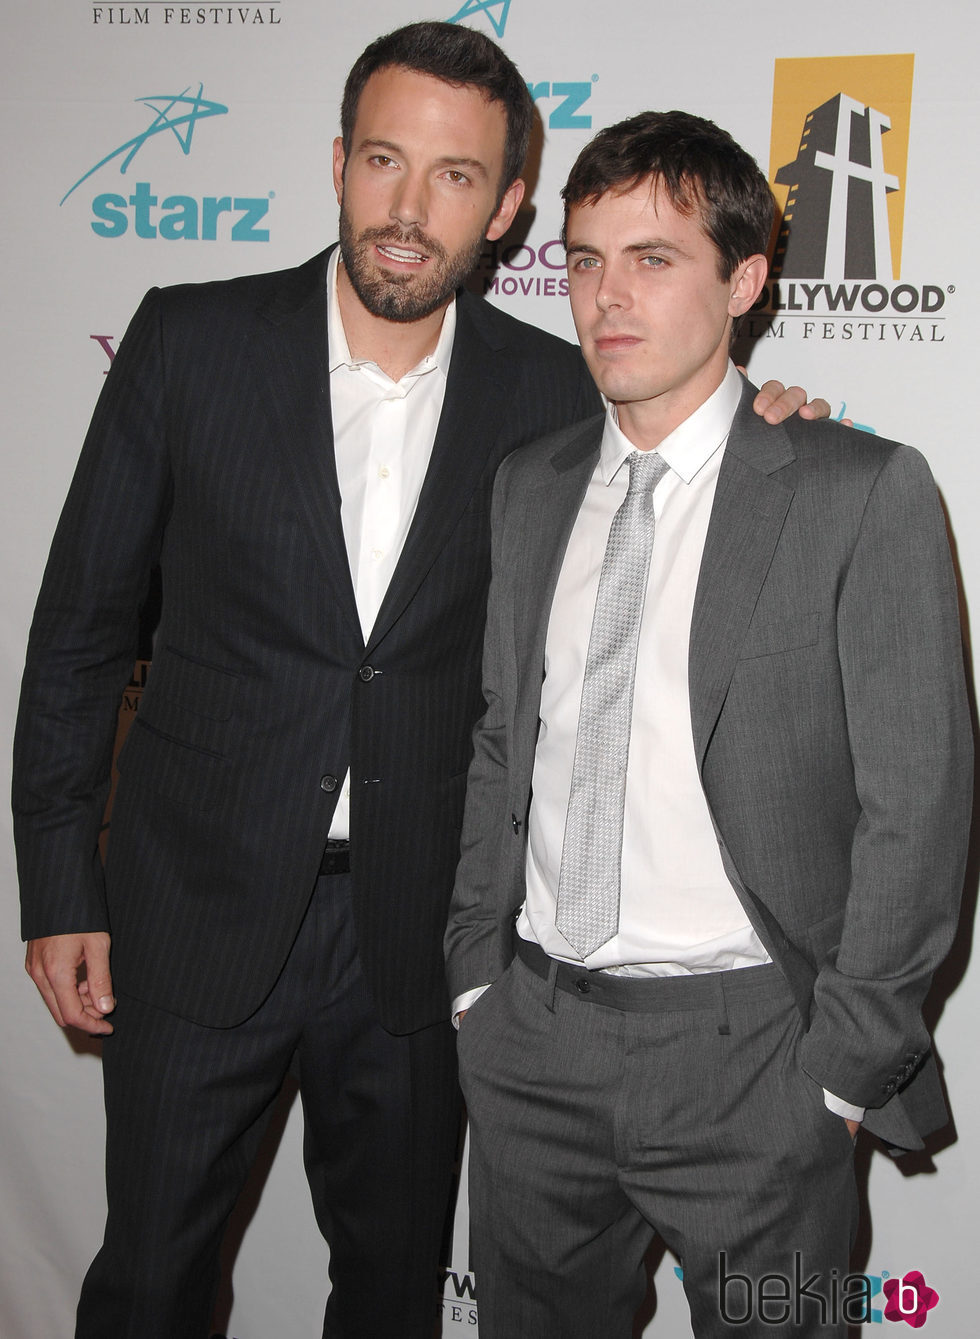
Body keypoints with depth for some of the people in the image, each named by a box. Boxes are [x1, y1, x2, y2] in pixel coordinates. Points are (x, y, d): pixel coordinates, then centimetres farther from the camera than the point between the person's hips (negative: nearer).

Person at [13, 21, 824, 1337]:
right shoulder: (193, 340, -6)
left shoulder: (551, 392, -3)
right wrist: (59, 886, -2)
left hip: (420, 923, 2)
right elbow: (82, 622, -1)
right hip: (202, 905, -1)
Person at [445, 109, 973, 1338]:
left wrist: (845, 1063, -10)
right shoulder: (531, 486, 7)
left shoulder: (862, 494, -9)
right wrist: (476, 970, 8)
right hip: (528, 1045, 5)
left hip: (746, 1053, -4)